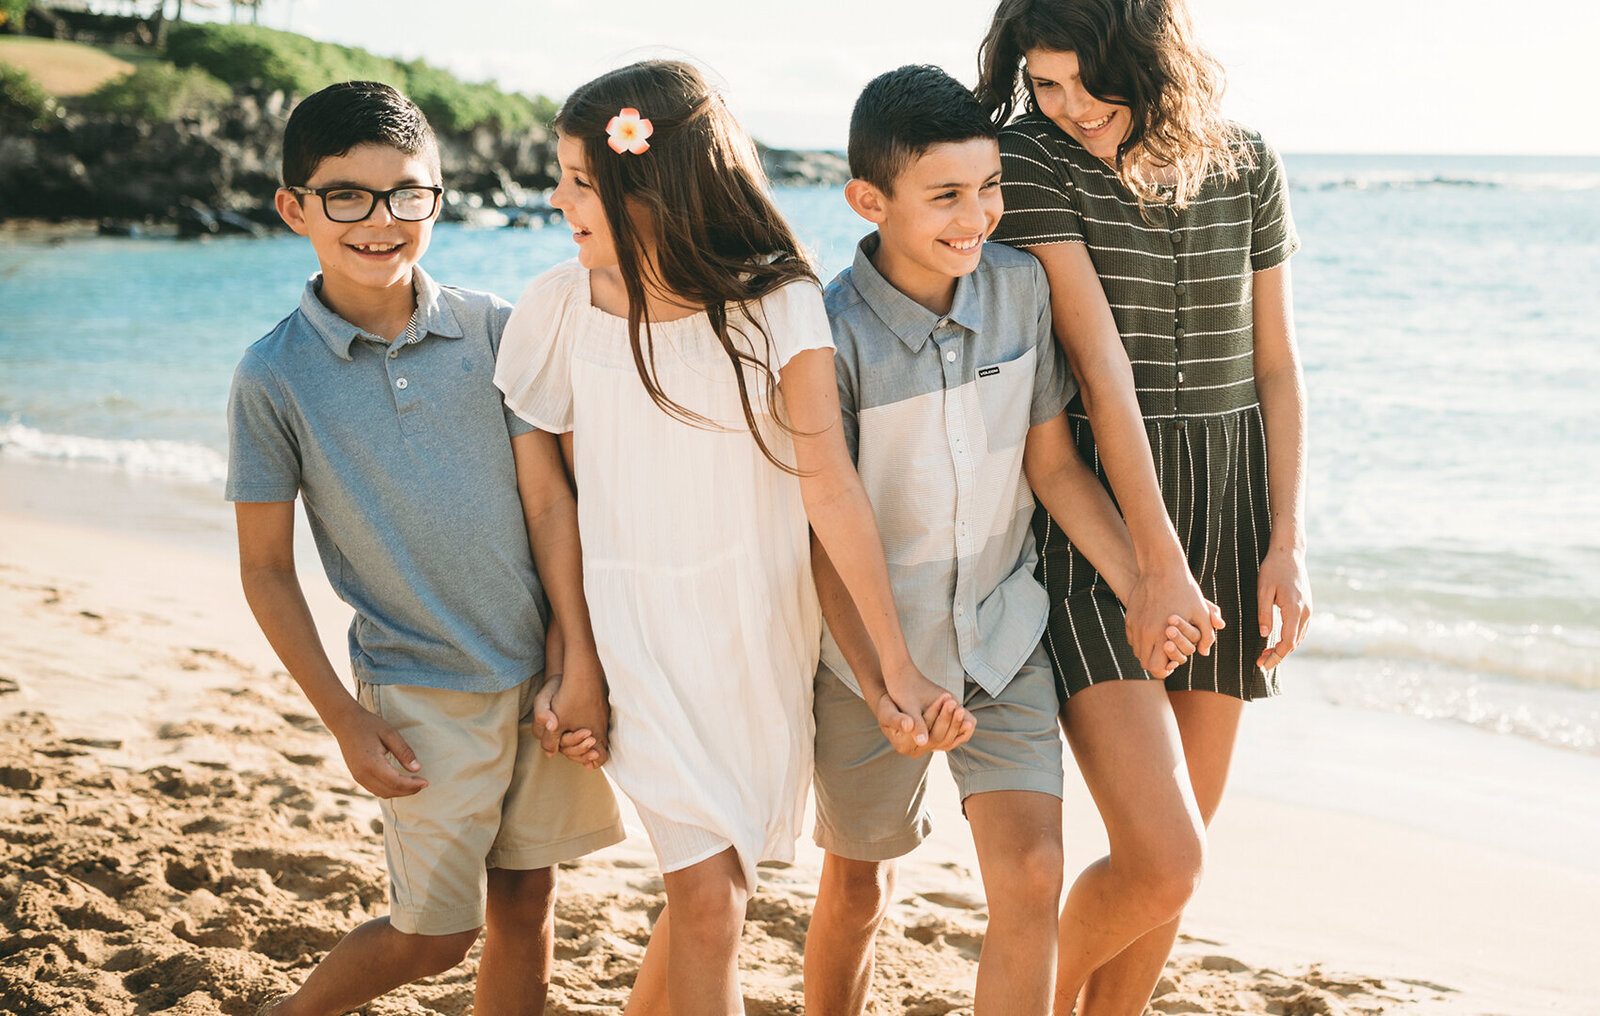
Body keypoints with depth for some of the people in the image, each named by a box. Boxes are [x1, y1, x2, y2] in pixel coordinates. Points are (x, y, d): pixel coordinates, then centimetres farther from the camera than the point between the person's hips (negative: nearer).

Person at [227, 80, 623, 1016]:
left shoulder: (494, 331, -4)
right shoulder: (277, 376, -9)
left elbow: (549, 496, -1)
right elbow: (266, 568, -4)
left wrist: (581, 657, -5)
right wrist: (347, 723, -5)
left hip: (540, 669, 3)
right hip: (421, 691, -2)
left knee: (527, 902, 11)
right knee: (437, 933, 5)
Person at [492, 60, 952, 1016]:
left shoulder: (777, 307, -10)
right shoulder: (563, 306, -4)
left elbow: (829, 483, -15)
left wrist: (898, 661, -20)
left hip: (760, 632, 0)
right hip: (638, 637, 0)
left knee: (710, 885, 9)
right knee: (712, 896, -9)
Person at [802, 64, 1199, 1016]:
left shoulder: (1021, 285, -8)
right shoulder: (829, 332, -20)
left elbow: (1053, 464, 0)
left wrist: (1147, 588, -10)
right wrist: (881, 686, -23)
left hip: (1005, 634, 3)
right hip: (876, 648, -2)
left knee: (1032, 876, -9)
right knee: (858, 883, 15)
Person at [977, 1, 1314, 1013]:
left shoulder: (1247, 166, 3)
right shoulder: (1026, 161, -10)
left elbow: (1276, 366, 8)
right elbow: (1101, 368, -16)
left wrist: (1289, 545, 0)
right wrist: (1159, 560, -19)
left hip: (1227, 515, 5)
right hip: (1089, 524, -5)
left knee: (1177, 851, 10)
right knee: (1163, 862, -14)